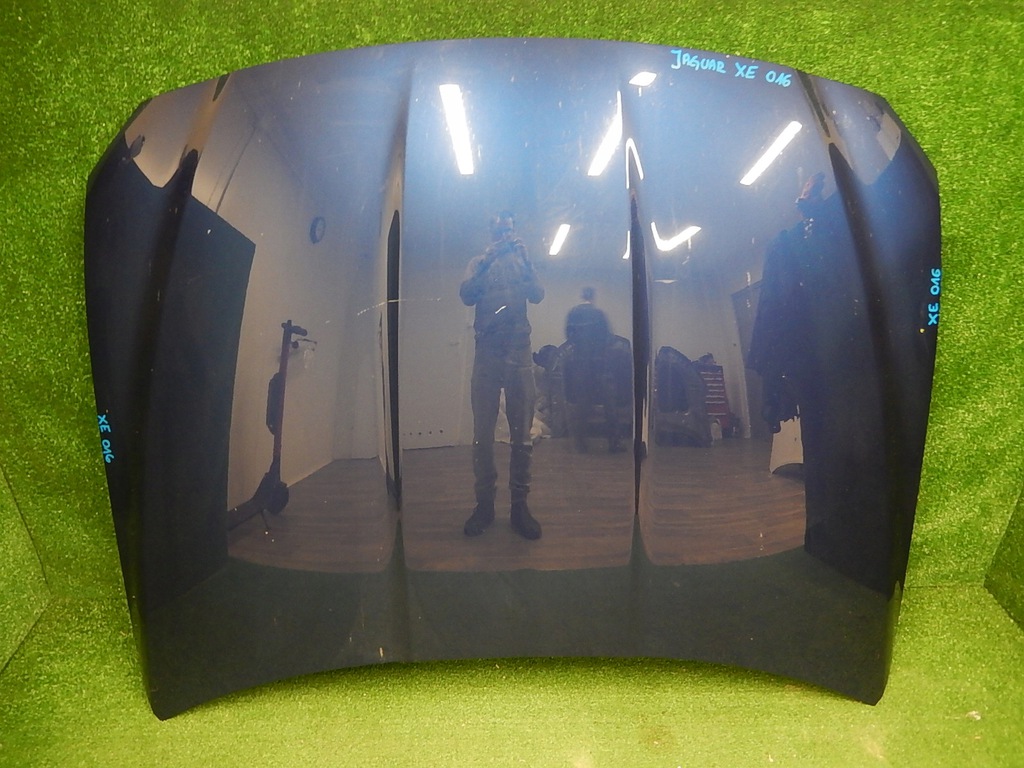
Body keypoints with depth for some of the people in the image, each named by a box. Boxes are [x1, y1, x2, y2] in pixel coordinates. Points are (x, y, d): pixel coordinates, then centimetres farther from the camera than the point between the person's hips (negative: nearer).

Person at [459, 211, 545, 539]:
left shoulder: (523, 263, 15)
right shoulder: (479, 263, 14)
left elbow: (537, 296, -2)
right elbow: (466, 296, -5)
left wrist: (525, 258, -12)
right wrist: (487, 259, -13)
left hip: (519, 352, 0)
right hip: (487, 353, 0)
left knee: (522, 433, -1)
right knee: (483, 433, -2)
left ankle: (519, 504, 6)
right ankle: (484, 503, 7)